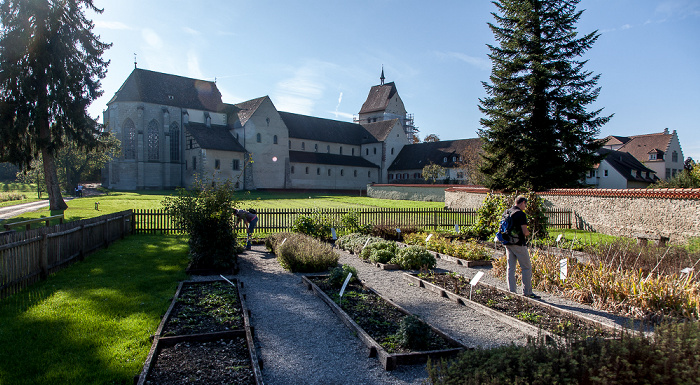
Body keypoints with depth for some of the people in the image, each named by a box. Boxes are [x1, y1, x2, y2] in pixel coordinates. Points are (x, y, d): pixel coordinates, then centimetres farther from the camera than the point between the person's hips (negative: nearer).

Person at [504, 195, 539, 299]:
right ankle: (527, 292, 6)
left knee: (511, 268, 10)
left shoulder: (506, 212, 9)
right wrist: (528, 233, 3)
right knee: (527, 268, 3)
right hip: (518, 244, -7)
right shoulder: (521, 214, -14)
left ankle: (511, 291, 11)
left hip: (508, 243, 7)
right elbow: (525, 232, -17)